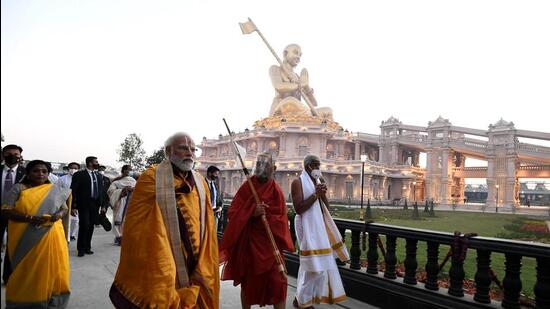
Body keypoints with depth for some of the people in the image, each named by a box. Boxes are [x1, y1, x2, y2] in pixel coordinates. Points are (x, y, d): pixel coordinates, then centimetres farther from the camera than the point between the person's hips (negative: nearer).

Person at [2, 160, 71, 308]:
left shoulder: (55, 190, 8)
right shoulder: (18, 188, 1)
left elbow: (65, 208, 12)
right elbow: (6, 210, -7)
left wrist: (60, 214, -13)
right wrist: (29, 218, -20)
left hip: (51, 236, 2)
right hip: (26, 239, -2)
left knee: (51, 267, 5)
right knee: (27, 269, 6)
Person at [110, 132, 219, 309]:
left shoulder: (201, 183, 7)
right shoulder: (151, 179, -10)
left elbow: (207, 230, 7)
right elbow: (139, 230, -12)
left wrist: (203, 271, 1)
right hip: (160, 273, -5)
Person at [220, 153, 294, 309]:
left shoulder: (276, 191, 0)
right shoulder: (246, 188, -2)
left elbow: (281, 219, -2)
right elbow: (233, 213, -6)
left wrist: (266, 215, -18)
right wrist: (251, 211, -20)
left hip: (270, 243, 0)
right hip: (248, 241, 0)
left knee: (277, 281, -5)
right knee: (248, 280, 12)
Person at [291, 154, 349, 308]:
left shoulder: (319, 181, 12)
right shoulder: (298, 182, -11)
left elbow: (326, 207, 13)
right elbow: (298, 208, -19)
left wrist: (323, 194, -6)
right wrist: (315, 194, -19)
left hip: (319, 225, 8)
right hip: (307, 226, -8)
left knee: (319, 263, 13)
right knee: (314, 265, -8)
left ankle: (306, 296, 27)